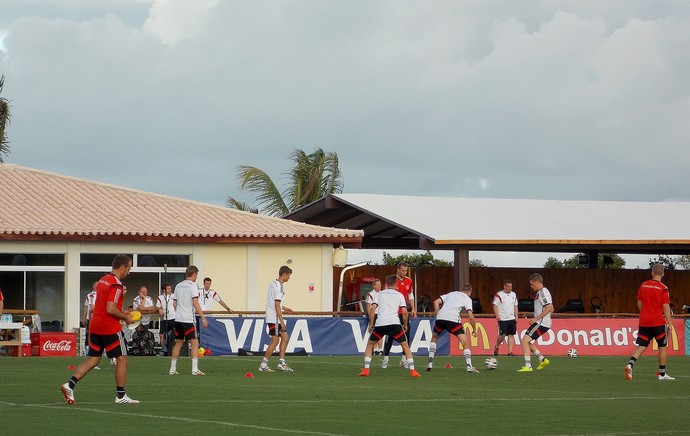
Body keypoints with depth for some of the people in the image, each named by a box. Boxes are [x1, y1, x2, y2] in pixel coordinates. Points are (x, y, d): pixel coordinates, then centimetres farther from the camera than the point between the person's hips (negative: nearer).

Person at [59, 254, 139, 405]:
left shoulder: (103, 280, 13)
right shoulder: (116, 284, -16)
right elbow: (111, 309, -22)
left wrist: (121, 312, 17)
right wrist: (125, 317, -8)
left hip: (95, 325, 8)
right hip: (110, 328, -8)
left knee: (92, 359, 9)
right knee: (122, 359, 3)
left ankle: (70, 384, -5)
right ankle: (121, 395, 6)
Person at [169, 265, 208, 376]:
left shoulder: (178, 286, 14)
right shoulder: (193, 286, -7)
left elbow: (174, 304, 16)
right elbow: (195, 303, -15)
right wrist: (203, 318, -15)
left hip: (178, 318, 7)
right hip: (188, 319, -7)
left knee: (178, 342, 16)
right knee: (194, 343, -5)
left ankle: (172, 369, 16)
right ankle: (195, 369, -14)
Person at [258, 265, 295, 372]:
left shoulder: (273, 284, 14)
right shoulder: (279, 286, -16)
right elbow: (277, 305, -21)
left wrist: (284, 308, 32)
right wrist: (282, 321, -20)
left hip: (272, 318, 10)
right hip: (274, 319, -10)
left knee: (285, 337, 10)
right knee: (275, 341, -7)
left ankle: (281, 363, 8)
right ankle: (263, 365, -4)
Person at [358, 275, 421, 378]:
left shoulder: (380, 294, 17)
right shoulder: (399, 295, 14)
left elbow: (373, 309, 5)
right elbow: (404, 311, 5)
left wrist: (371, 324, 11)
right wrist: (405, 325, 18)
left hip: (380, 323, 1)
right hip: (394, 322, -1)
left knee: (370, 345, 19)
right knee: (405, 346, 11)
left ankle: (366, 370, 7)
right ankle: (412, 370, 1)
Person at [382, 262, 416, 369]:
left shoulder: (408, 281, 8)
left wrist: (413, 309, 10)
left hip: (404, 312, 4)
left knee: (406, 335, 0)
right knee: (390, 336, -3)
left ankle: (404, 359, 7)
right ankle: (385, 359, 6)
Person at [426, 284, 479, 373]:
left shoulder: (451, 294, 30)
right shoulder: (467, 299, 16)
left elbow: (436, 302, 18)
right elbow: (471, 316, 4)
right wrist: (474, 330, 15)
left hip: (440, 318, 4)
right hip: (453, 319, -4)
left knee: (434, 338, 28)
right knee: (465, 342, 5)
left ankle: (430, 363, 19)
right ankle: (469, 366, -5)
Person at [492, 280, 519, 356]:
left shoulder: (513, 295, 13)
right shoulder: (499, 295, -5)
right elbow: (495, 306, -6)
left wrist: (516, 317, 12)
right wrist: (497, 315, -15)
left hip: (512, 318, 5)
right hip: (502, 319, -5)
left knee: (511, 335, -1)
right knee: (502, 335, -9)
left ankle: (510, 352, 0)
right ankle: (496, 347, 18)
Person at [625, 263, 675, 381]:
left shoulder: (643, 286, 4)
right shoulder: (663, 288, -10)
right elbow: (666, 307, -12)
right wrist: (669, 323, -5)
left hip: (644, 322, 4)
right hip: (658, 322, -4)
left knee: (641, 346, 5)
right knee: (663, 346, 9)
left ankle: (630, 364, -19)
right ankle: (662, 374, 11)